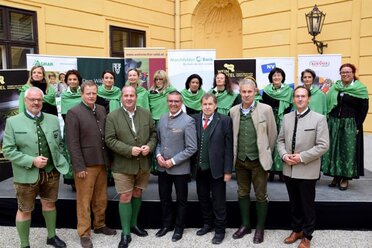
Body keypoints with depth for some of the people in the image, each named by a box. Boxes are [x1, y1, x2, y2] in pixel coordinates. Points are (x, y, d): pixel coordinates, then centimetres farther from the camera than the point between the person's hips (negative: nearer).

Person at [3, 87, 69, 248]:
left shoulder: (53, 120, 5)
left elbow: (59, 144, 12)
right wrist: (32, 161, -19)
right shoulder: (12, 122, -5)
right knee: (25, 210, 11)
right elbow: (8, 150, -10)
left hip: (51, 172, 3)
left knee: (49, 204, 18)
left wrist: (55, 158, -4)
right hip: (26, 174, -3)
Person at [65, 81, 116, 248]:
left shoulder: (102, 110, 9)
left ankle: (99, 225, 34)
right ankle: (84, 233, 19)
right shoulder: (74, 113, -9)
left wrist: (108, 159, 7)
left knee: (101, 198, 16)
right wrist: (79, 167, -16)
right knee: (84, 200, 6)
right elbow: (73, 143, -13)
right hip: (85, 164, -6)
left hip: (101, 162, 6)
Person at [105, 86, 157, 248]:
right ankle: (125, 233, 15)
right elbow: (110, 140, -11)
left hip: (143, 164, 4)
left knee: (137, 195, 17)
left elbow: (153, 133, 8)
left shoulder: (146, 113, 3)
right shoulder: (112, 117, -7)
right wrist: (129, 150, -21)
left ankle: (133, 224, 37)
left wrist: (150, 146, -12)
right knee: (125, 197, 2)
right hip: (123, 165, -3)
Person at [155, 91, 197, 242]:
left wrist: (173, 161, -18)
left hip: (180, 168, -5)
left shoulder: (188, 121, -13)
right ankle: (166, 224, 39)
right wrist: (158, 155, -7)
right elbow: (158, 141, 12)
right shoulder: (162, 119, 5)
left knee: (181, 200, 13)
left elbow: (192, 148, -16)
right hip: (162, 167, 5)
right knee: (164, 198, 18)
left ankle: (179, 228, 32)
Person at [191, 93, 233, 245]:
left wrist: (228, 170, -10)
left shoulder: (224, 121, -7)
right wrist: (192, 165, -3)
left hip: (216, 168, -3)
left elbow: (228, 147, -8)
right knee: (202, 198, 17)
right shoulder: (194, 119, 1)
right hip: (199, 168, 4)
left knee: (218, 201, 8)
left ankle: (220, 229, 24)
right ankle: (207, 224, 36)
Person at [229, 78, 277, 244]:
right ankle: (245, 225, 30)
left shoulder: (266, 109, -9)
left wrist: (266, 154, 5)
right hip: (240, 160, 4)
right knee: (243, 193, 14)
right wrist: (235, 154, 10)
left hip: (258, 160, -3)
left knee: (261, 195, 7)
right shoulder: (233, 111, 0)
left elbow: (272, 134, -2)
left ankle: (260, 228, 23)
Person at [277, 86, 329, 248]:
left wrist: (302, 157, -18)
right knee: (294, 203, 17)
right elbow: (280, 140, 11)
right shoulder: (287, 117, 8)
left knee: (307, 205, 9)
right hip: (289, 169, 4)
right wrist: (284, 155, -8)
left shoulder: (319, 119, -7)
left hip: (307, 170, -4)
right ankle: (296, 230, 35)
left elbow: (323, 145, -13)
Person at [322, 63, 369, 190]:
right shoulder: (334, 88, 8)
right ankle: (336, 176, 18)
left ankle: (345, 178, 12)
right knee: (333, 149, 6)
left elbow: (364, 109, -5)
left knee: (348, 150, 2)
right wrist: (327, 122, 1)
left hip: (350, 125, -3)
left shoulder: (360, 89, -3)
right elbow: (327, 105, 9)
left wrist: (357, 126, -11)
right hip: (334, 123, 4)